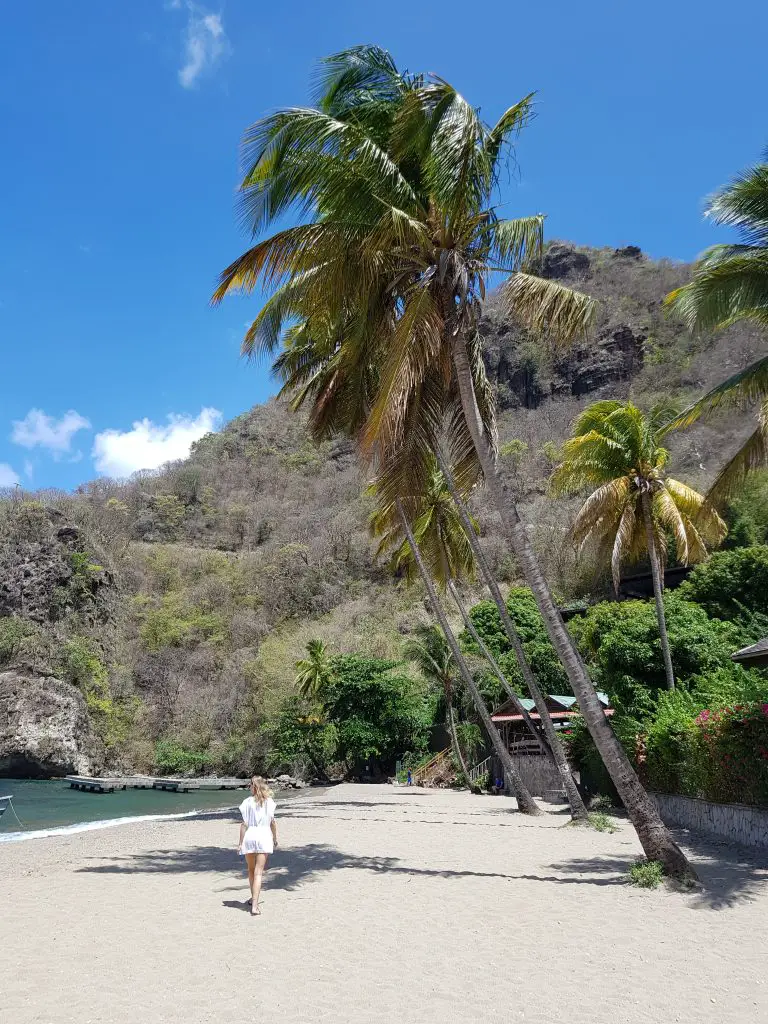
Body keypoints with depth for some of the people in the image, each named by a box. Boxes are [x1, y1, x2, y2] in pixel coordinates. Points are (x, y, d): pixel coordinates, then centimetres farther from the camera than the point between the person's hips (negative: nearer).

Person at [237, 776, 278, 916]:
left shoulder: (248, 802, -5)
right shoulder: (269, 802, 1)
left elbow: (244, 823, -6)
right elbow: (272, 822, 6)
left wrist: (240, 842, 0)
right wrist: (275, 838, 19)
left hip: (249, 836, 0)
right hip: (264, 836, 0)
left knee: (251, 870, 20)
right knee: (258, 872, -2)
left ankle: (253, 899, 34)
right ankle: (254, 905, -12)